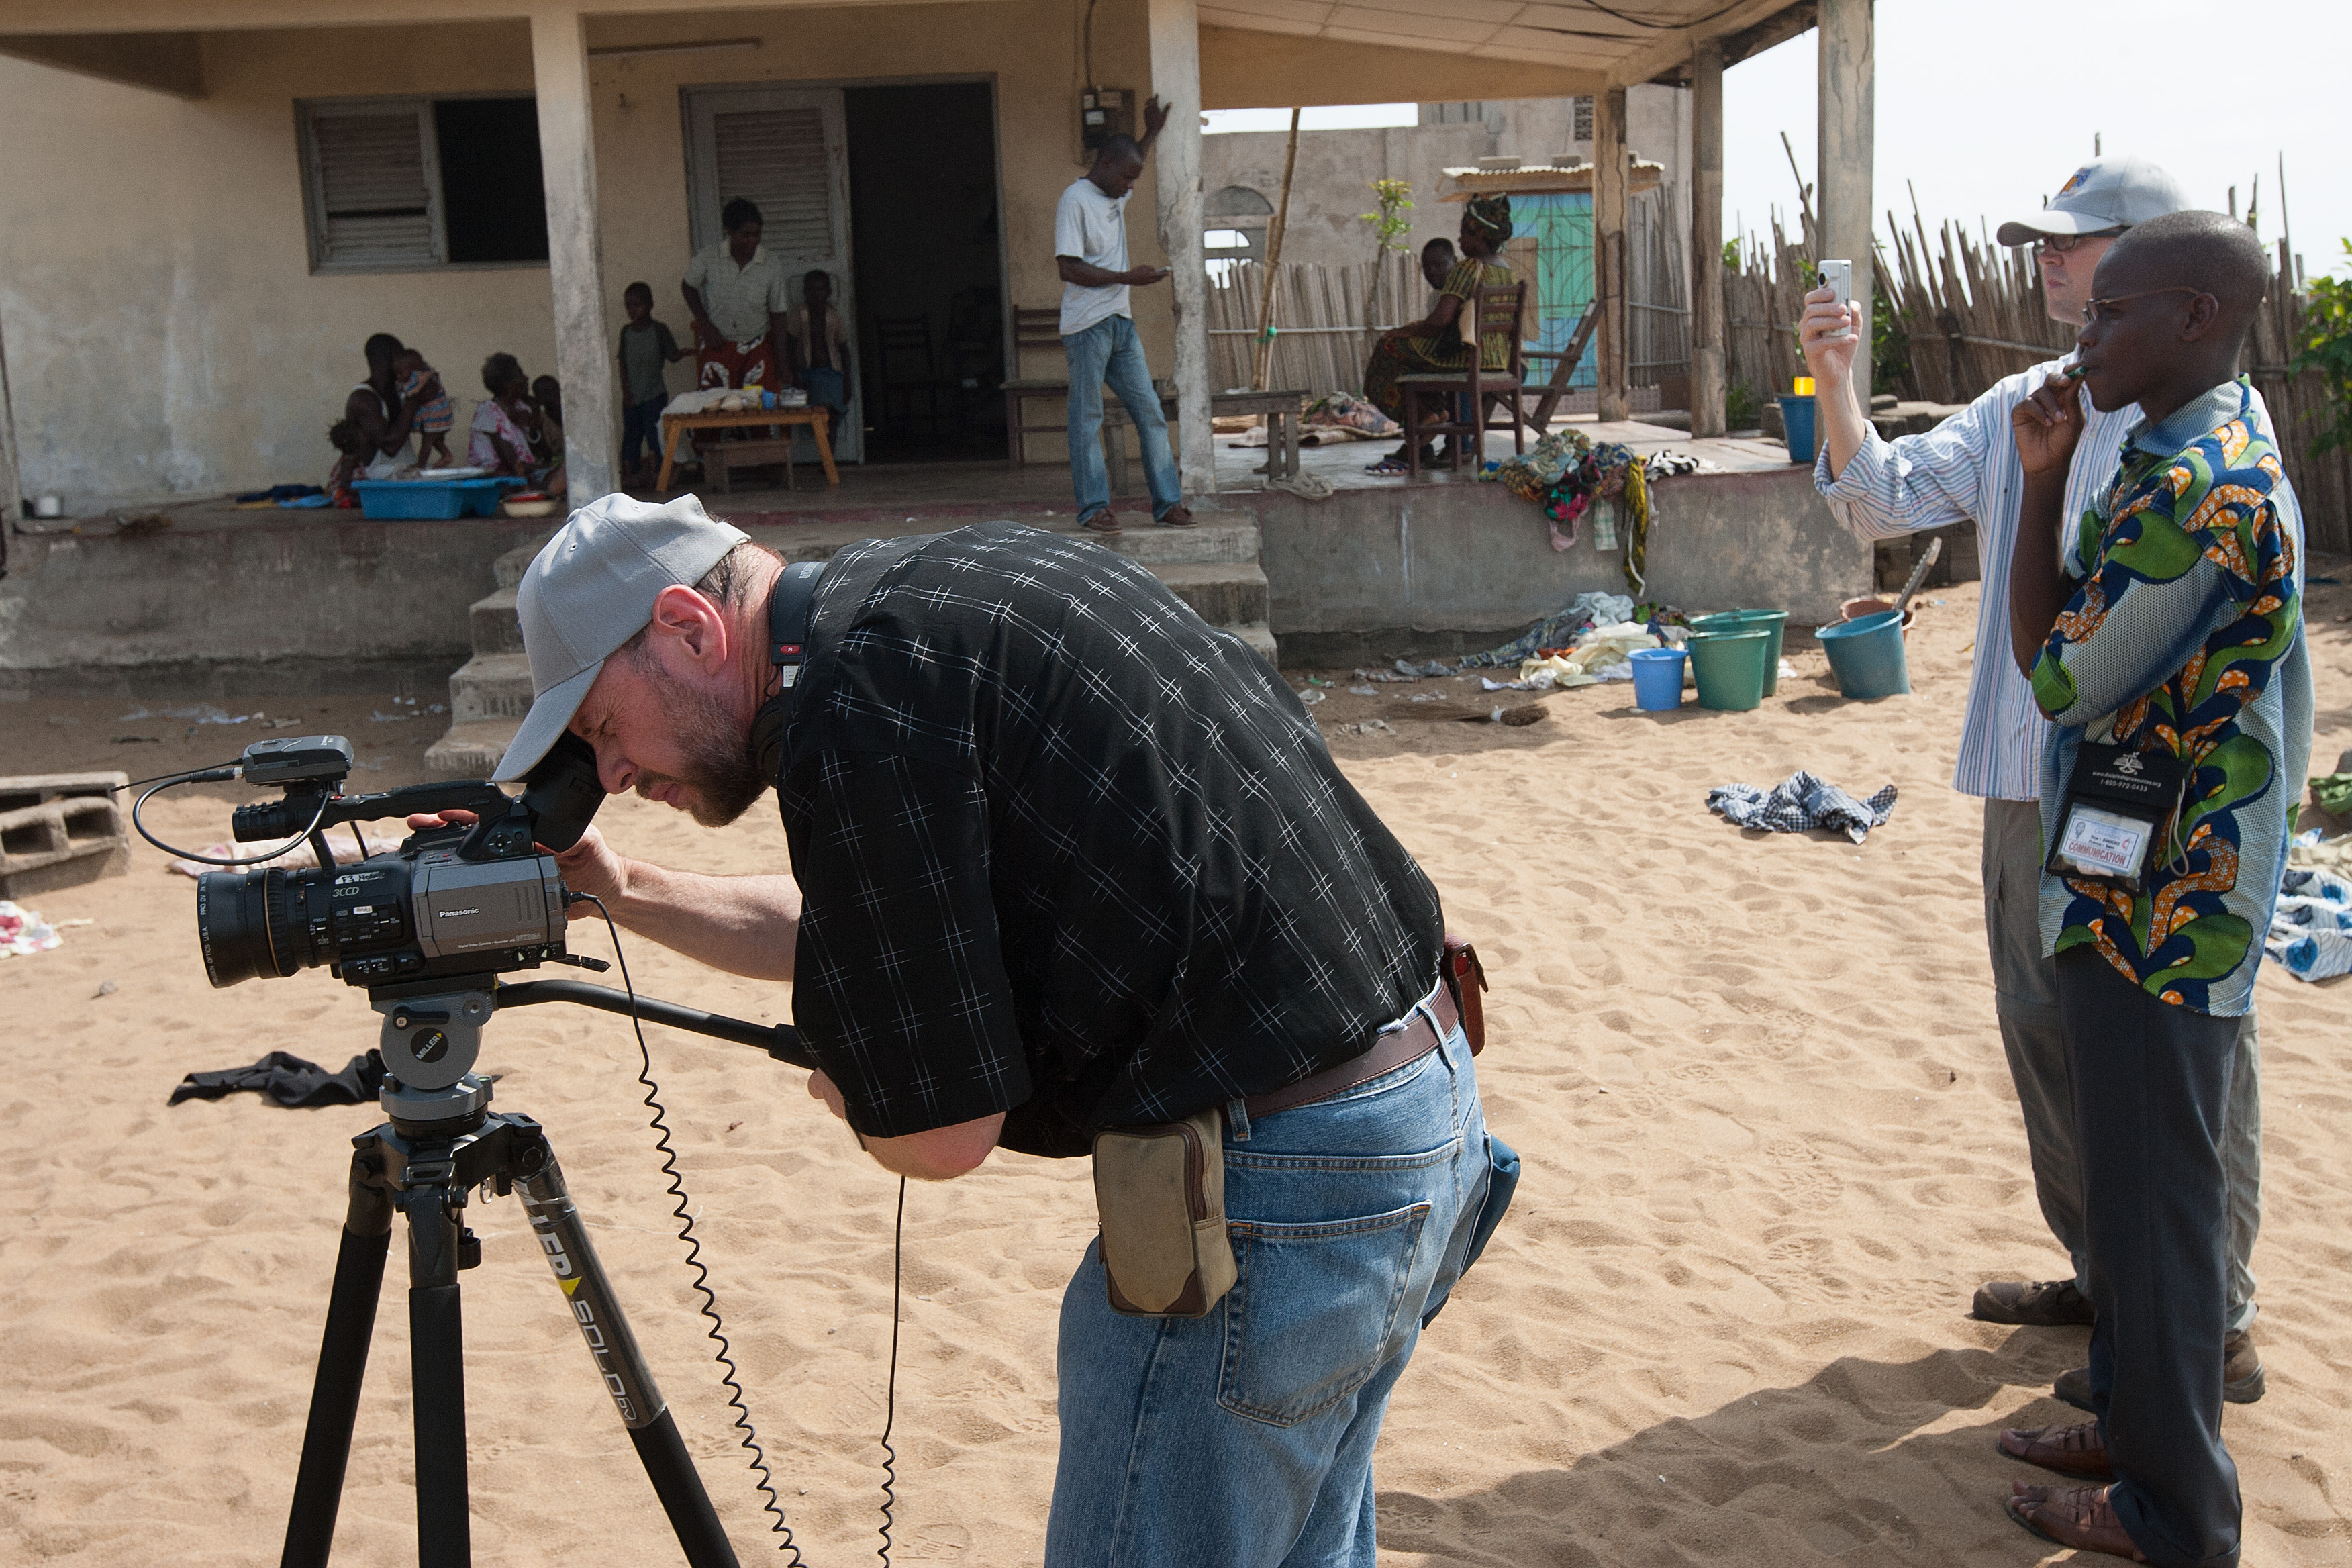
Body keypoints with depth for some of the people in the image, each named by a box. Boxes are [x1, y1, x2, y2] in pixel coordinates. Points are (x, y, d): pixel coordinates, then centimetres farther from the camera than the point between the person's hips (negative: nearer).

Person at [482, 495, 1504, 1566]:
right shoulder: (943, 580, 12)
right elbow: (854, 926, 25)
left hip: (1277, 1178, -11)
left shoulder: (857, 709, -19)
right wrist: (623, 893, 23)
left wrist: (850, 1095, 6)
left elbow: (939, 1138, -16)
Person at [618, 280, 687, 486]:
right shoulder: (626, 332, 8)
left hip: (654, 394, -4)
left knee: (654, 431, -6)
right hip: (631, 396, 4)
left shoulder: (659, 330, -4)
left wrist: (684, 352, -28)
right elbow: (623, 362, 9)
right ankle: (628, 471, 12)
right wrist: (626, 389, 1)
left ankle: (653, 469, -1)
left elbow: (671, 356, -6)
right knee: (631, 432, 7)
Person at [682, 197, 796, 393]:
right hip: (717, 347, 0)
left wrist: (781, 362, -6)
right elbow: (688, 287, 9)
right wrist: (705, 326, -2)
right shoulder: (709, 258, -9)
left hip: (757, 348, 0)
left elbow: (777, 314, -2)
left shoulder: (772, 265, -8)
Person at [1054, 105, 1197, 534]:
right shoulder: (1075, 201, -10)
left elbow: (1129, 165, 44)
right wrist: (1128, 277, -18)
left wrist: (1152, 131, 35)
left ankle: (1168, 503, 6)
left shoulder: (1115, 197, 16)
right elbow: (1068, 268, -18)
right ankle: (1093, 508, 1)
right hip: (1087, 326, -8)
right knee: (1087, 418, -3)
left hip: (1121, 324, 9)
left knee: (1150, 412, 4)